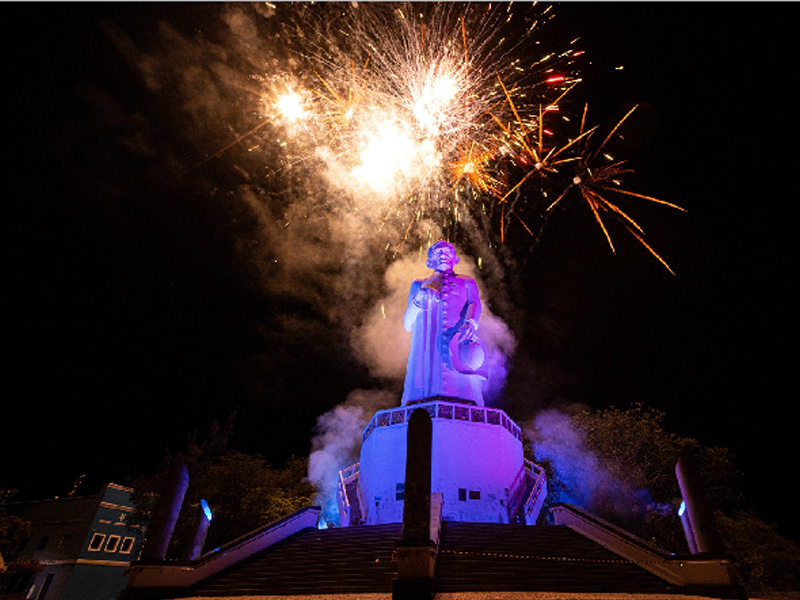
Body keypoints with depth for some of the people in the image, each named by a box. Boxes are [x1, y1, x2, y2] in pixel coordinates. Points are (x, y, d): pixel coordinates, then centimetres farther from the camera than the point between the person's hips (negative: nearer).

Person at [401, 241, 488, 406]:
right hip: (426, 351, 1)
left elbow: (475, 304, 1)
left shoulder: (466, 282, 22)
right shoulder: (419, 284, 25)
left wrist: (471, 323, -21)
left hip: (459, 346, -1)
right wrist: (422, 291, 5)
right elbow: (407, 325, 17)